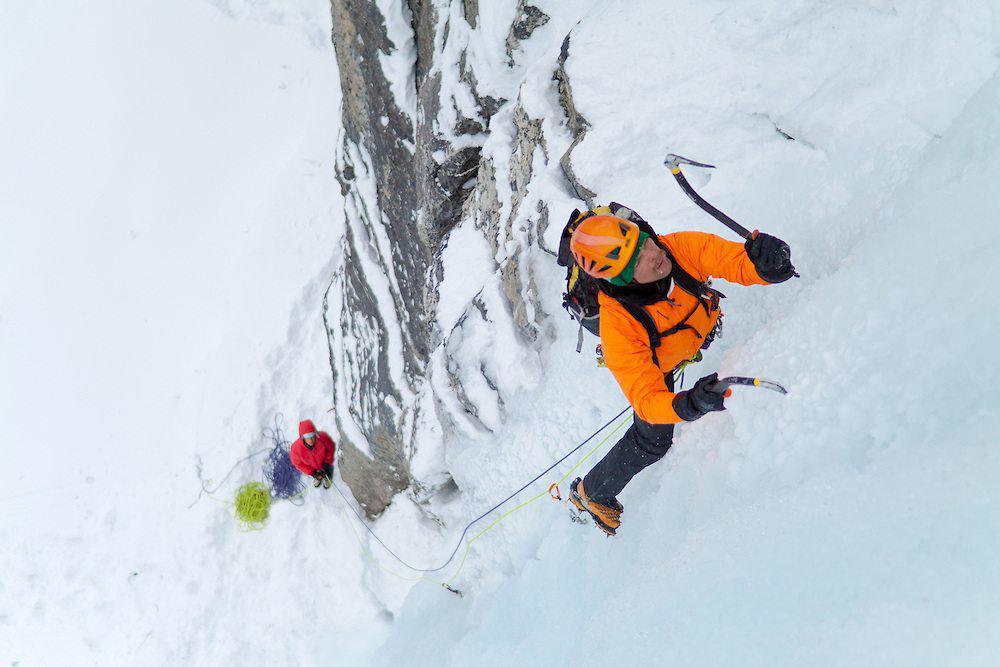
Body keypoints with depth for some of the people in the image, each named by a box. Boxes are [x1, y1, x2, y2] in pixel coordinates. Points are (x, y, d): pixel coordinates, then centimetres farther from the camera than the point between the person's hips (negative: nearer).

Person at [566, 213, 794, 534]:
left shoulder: (679, 248, -40)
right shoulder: (618, 326, -47)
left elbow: (735, 260, -41)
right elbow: (647, 399, -47)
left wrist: (762, 261, -65)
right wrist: (688, 405, -66)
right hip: (649, 362, -3)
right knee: (651, 442, 8)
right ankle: (590, 493, 34)